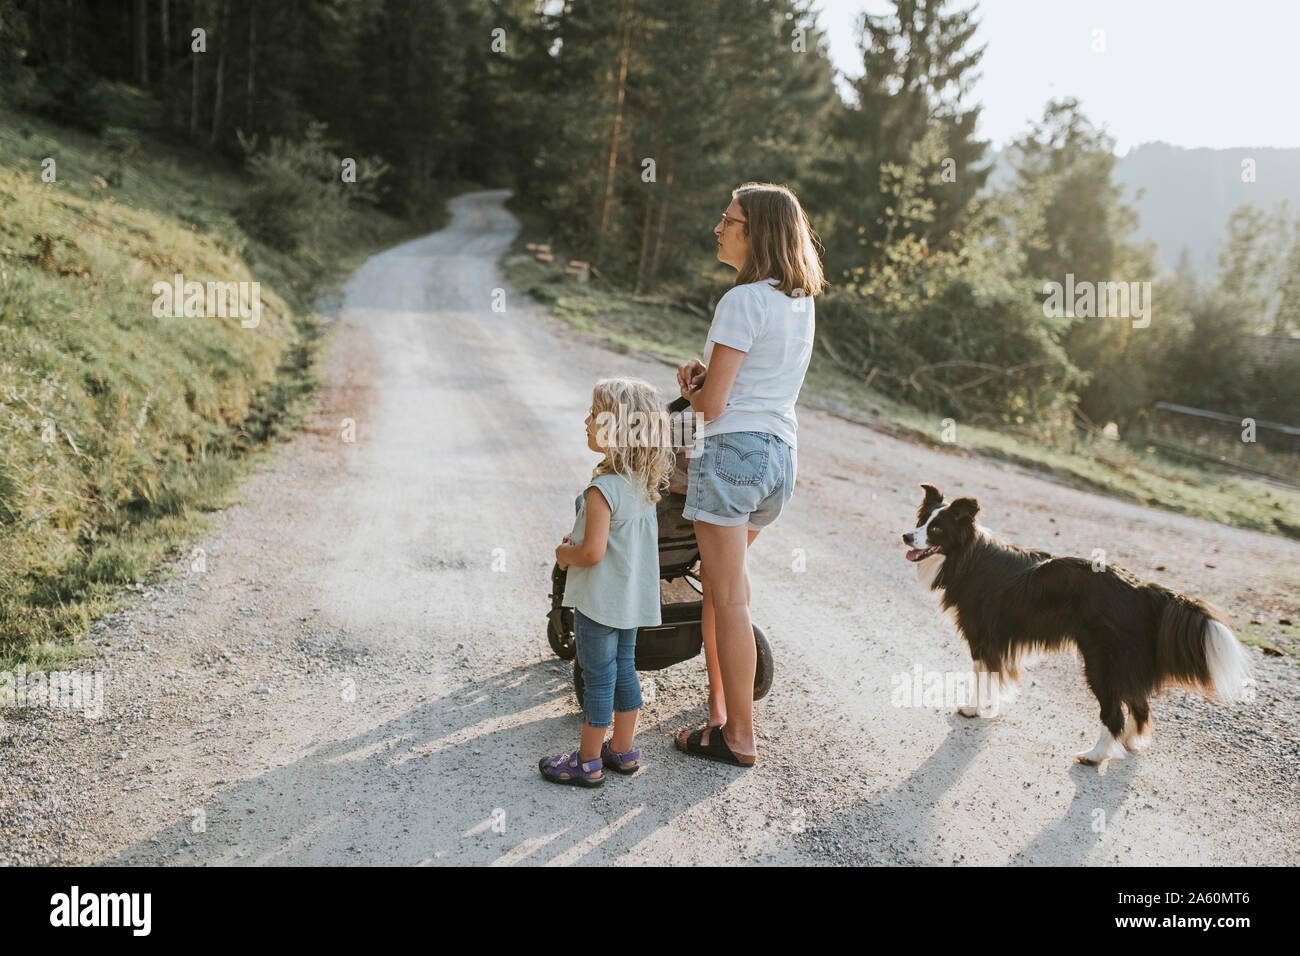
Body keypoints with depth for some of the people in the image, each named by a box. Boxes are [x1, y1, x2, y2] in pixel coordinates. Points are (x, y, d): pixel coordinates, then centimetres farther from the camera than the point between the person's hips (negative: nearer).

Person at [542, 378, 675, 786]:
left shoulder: (602, 489, -25)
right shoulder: (644, 483, 2)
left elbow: (593, 552, -26)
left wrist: (565, 554, -7)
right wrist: (580, 537, 14)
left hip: (600, 599, -8)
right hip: (633, 597, 8)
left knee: (598, 678, 2)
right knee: (624, 670, 18)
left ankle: (588, 762, 15)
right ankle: (623, 750, 29)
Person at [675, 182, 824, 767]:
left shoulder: (742, 302, -15)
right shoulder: (801, 301, 12)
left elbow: (711, 403, -15)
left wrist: (691, 391, 7)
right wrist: (705, 378, 6)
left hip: (733, 449, -9)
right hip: (781, 455, 9)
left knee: (729, 596, -2)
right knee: (721, 578, 23)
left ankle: (738, 738, 5)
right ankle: (720, 704, 32)